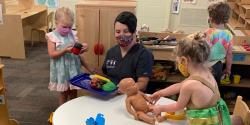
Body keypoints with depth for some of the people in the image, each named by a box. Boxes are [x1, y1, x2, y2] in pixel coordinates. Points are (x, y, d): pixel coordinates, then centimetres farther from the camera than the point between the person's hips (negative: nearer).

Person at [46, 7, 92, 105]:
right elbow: (52, 54, -17)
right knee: (63, 93, 11)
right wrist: (65, 50, -30)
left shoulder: (73, 34, 2)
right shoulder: (52, 37, -10)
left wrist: (82, 48, -14)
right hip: (61, 70, -3)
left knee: (73, 92, 14)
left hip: (73, 68, 4)